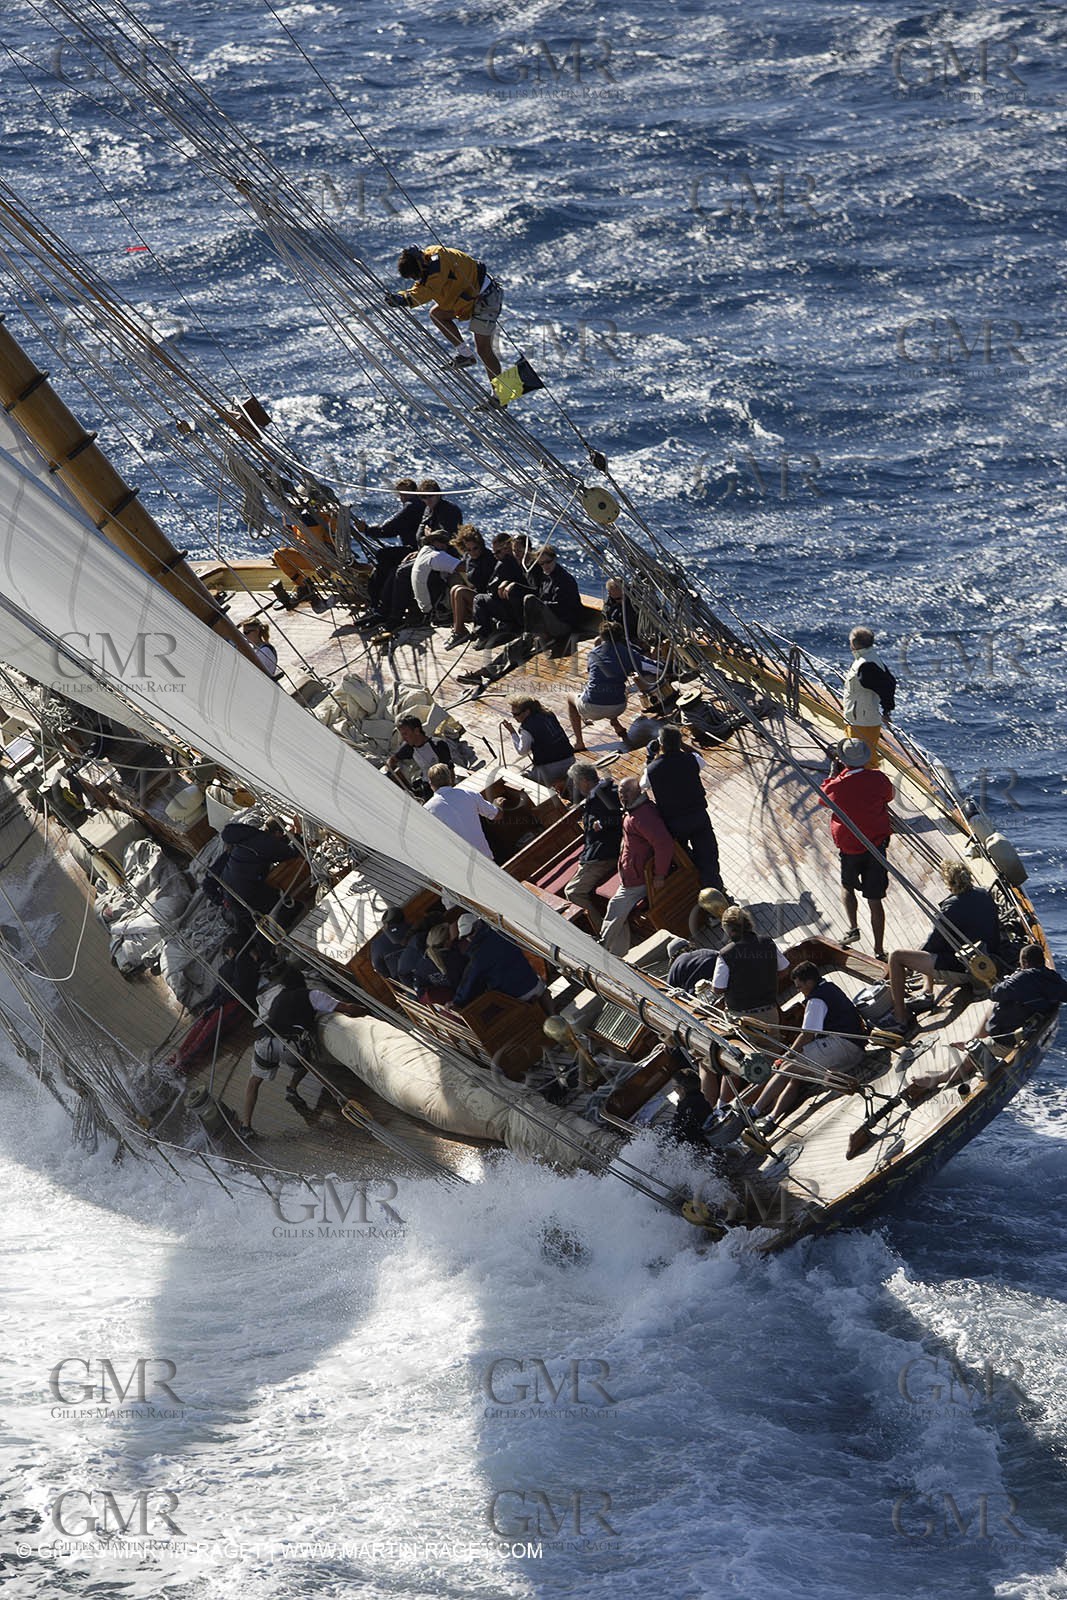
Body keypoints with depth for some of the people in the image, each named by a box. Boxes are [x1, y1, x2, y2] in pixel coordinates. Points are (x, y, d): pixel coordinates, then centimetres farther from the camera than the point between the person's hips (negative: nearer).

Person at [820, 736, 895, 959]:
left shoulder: (838, 786, -15)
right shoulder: (877, 778, -10)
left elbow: (823, 798, 7)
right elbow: (890, 795, 12)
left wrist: (833, 774, 13)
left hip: (850, 847, -1)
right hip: (877, 844, 1)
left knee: (847, 886, 28)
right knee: (875, 899, 4)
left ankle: (853, 927, 13)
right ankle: (879, 949, 4)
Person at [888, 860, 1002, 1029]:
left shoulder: (952, 906, -21)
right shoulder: (985, 896, 1)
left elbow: (935, 941, -12)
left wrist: (911, 964, 7)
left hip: (959, 971, -9)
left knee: (896, 957, -4)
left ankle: (901, 1019, 0)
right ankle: (928, 993, 31)